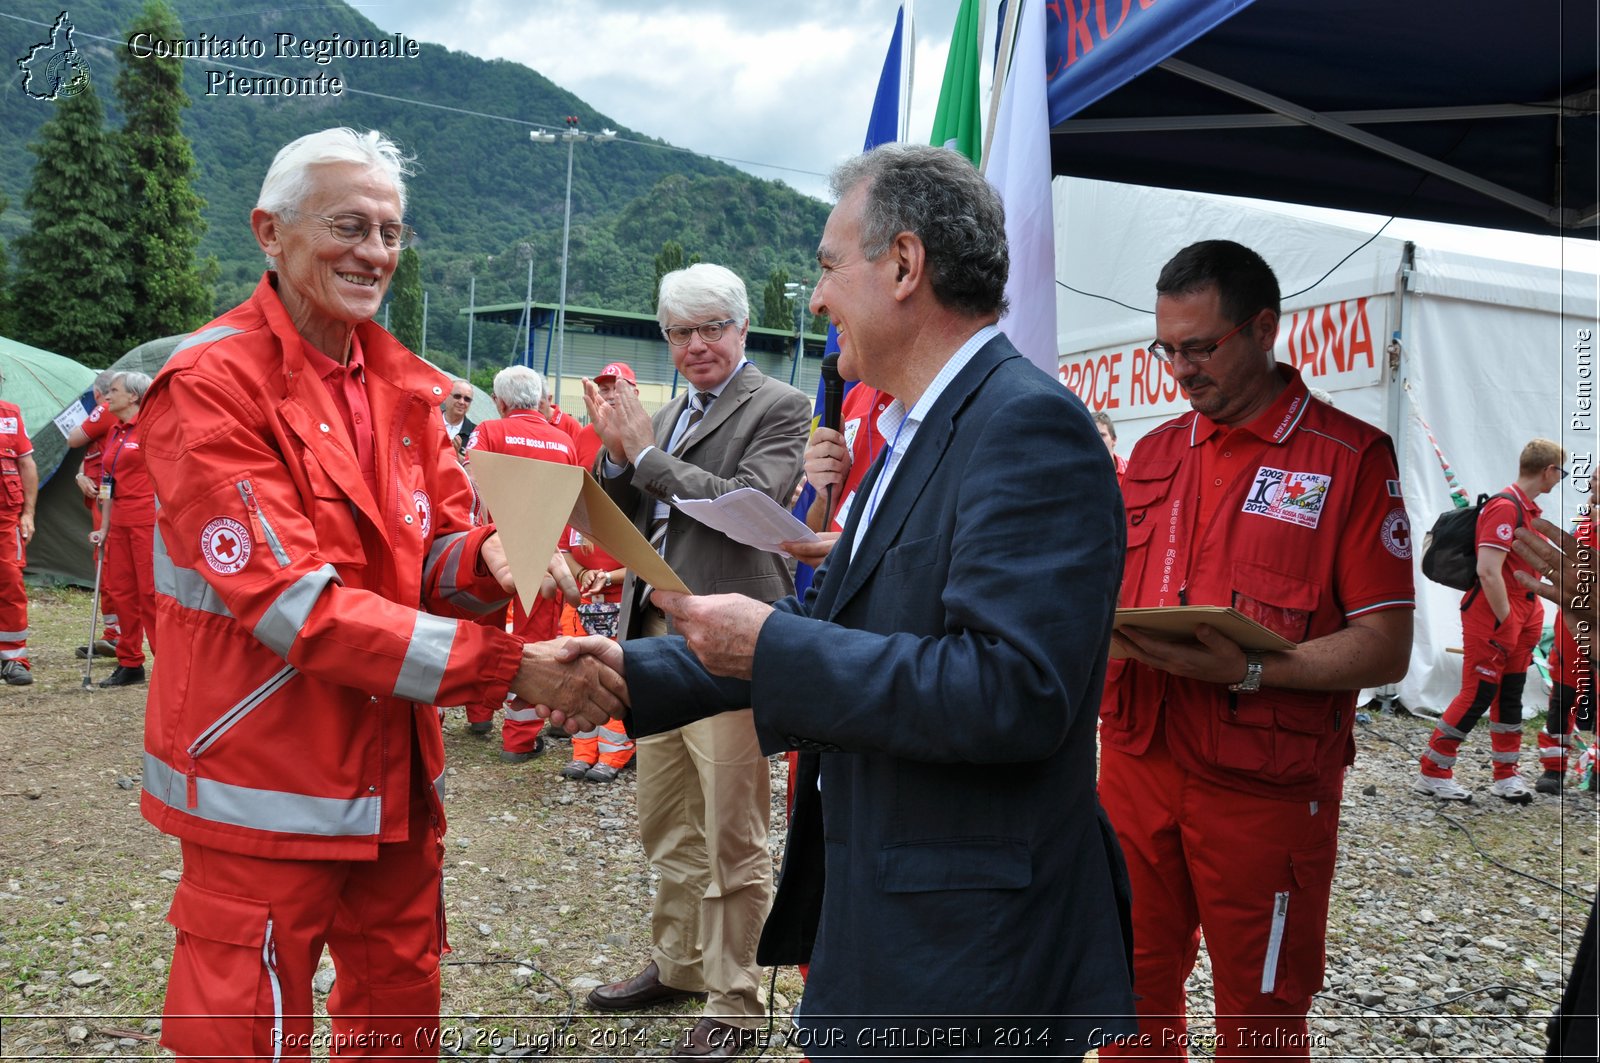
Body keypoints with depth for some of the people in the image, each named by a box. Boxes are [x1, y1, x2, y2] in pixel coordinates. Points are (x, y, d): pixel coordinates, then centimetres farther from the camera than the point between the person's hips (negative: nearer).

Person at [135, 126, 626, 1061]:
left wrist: (488, 560, -19)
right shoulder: (209, 385, -14)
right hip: (269, 786, -6)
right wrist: (505, 667, -26)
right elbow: (290, 599, -21)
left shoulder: (404, 386, 8)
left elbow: (433, 560, 6)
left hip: (400, 773, 7)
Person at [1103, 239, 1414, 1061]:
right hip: (1136, 768, 5)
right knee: (1135, 993, 15)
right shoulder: (1154, 452, 11)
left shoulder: (1351, 457, -6)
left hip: (1263, 790, -4)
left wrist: (1248, 670, -23)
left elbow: (1384, 647, -10)